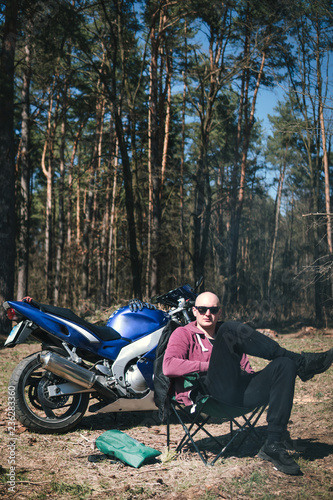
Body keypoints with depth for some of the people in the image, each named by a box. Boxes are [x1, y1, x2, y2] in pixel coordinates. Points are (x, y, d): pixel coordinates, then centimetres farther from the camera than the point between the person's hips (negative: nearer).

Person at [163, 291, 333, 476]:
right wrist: (208, 365, -4)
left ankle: (273, 445, -23)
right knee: (231, 329, -21)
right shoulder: (183, 334, 18)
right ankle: (301, 362, -19)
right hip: (210, 392, -5)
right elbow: (169, 367, -2)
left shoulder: (223, 334, 33)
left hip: (240, 395, 5)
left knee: (284, 364, -20)